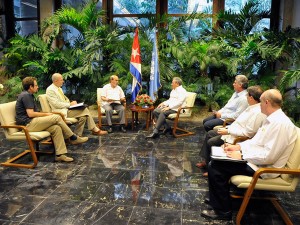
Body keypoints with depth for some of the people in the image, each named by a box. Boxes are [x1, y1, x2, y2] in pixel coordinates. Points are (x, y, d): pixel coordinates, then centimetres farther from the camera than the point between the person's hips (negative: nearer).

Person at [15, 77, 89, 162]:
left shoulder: (28, 95, 22)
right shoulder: (26, 95, -11)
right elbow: (30, 114, -19)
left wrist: (45, 115, 7)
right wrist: (46, 114, -8)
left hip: (32, 123, 10)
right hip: (28, 124, -10)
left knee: (56, 128, -10)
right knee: (57, 117, -19)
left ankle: (60, 154, -15)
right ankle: (73, 138, -6)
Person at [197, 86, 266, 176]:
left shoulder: (258, 113, -26)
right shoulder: (252, 107, 5)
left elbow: (247, 133, -27)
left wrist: (228, 131, -22)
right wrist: (228, 128, 6)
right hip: (232, 130, 10)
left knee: (210, 142, -10)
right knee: (209, 133, 11)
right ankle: (206, 161, 18)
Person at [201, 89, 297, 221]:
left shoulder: (280, 123, -25)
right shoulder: (272, 119, 8)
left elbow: (268, 156, -28)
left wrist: (241, 156, -19)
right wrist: (238, 146, 6)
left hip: (262, 168, -10)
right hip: (255, 159, 10)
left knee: (215, 166, -13)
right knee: (217, 161, 13)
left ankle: (222, 211, 2)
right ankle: (218, 198, 24)